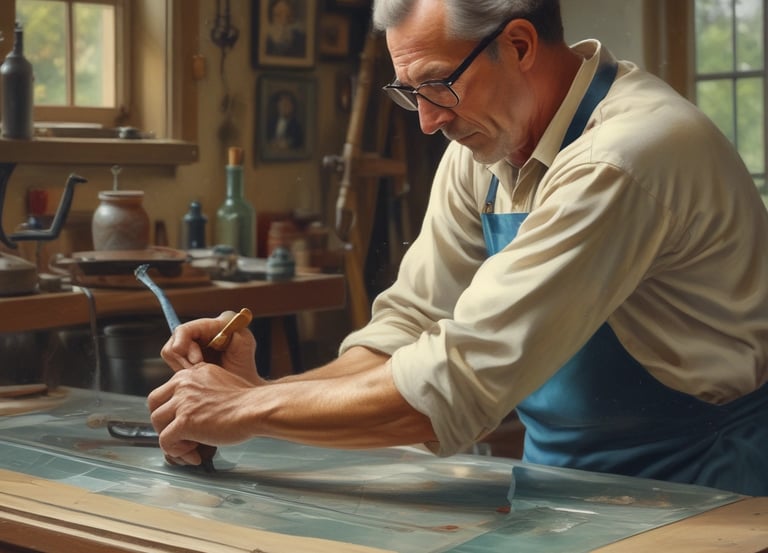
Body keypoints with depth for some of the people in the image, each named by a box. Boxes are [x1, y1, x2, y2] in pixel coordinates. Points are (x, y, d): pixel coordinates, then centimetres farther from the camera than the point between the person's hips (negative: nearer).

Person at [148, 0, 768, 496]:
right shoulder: (479, 146, 1)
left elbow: (466, 378, -26)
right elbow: (413, 323, 2)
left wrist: (249, 409, -19)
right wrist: (259, 389, -14)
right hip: (561, 480, 6)